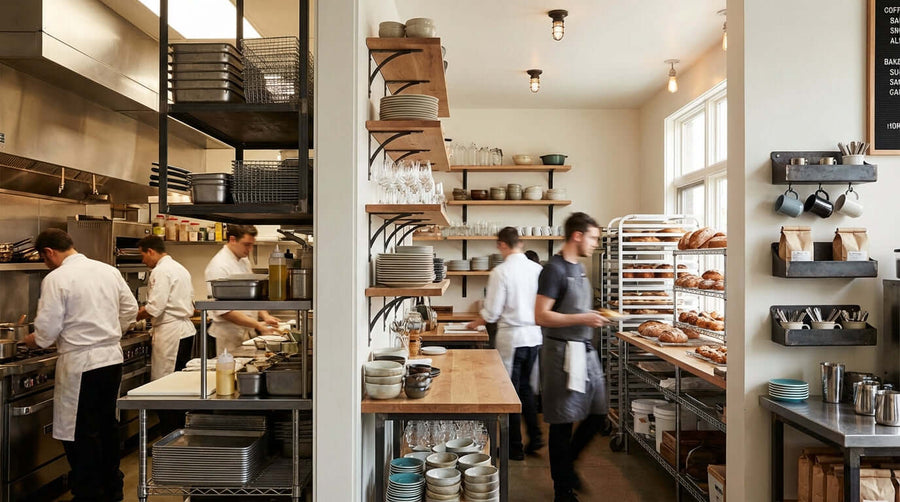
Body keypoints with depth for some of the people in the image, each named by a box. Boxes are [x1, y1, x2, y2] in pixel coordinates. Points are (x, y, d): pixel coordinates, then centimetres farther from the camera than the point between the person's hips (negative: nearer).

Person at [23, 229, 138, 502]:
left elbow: (48, 329, -11)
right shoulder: (108, 270, 5)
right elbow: (130, 308, 11)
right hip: (112, 358, 7)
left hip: (80, 364, -7)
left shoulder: (56, 279, -12)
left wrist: (33, 340, 10)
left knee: (81, 432, 6)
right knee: (107, 425, 19)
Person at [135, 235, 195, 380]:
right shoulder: (180, 268, 17)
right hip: (186, 329, 10)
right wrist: (146, 311, 21)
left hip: (171, 333, -10)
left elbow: (154, 308, -16)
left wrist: (135, 317, 1)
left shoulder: (161, 271, -12)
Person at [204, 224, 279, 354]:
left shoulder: (244, 261, 12)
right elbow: (223, 310, -21)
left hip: (247, 334, 8)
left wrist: (265, 316, 3)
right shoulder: (218, 266, -16)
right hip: (229, 338, -8)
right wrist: (257, 325, -21)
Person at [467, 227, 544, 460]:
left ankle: (515, 447, 17)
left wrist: (474, 324, 6)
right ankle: (534, 436, 23)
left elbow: (491, 312, -13)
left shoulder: (501, 272, -16)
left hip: (511, 337, -6)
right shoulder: (537, 269, 1)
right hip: (534, 336, 6)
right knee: (526, 387, 22)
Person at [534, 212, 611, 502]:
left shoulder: (578, 268, 13)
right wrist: (582, 319, -20)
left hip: (585, 350, 9)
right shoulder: (555, 269, -14)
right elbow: (541, 316, -20)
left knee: (597, 415, 14)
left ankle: (567, 463, 35)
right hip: (563, 352, -9)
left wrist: (594, 317, 8)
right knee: (563, 422, 3)